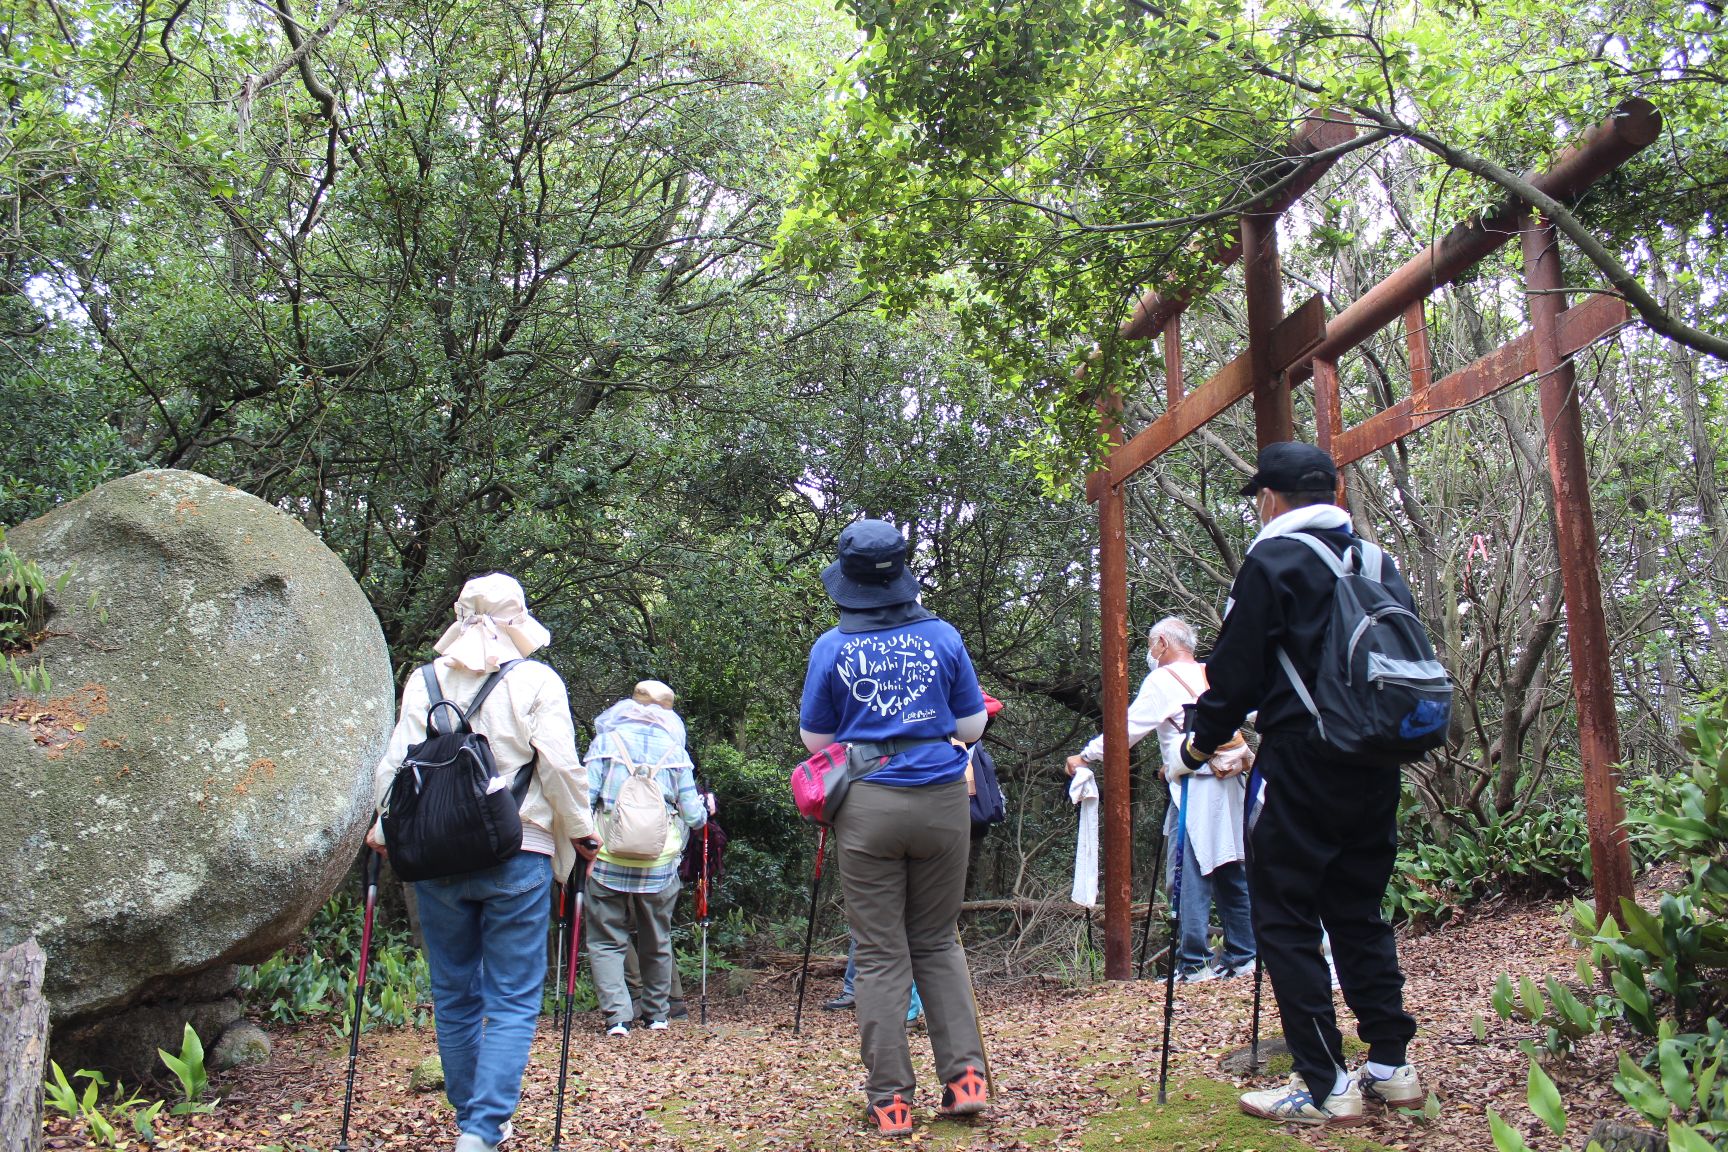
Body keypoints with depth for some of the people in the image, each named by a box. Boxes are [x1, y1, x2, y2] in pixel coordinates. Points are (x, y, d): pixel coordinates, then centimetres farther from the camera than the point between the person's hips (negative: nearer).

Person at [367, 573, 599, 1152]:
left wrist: (385, 831, 15)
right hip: (517, 857, -3)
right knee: (513, 1001, 3)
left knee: (454, 996, 16)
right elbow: (559, 764, -9)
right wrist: (578, 831, 3)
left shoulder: (424, 681, 5)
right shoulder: (536, 681, -3)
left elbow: (395, 763, 1)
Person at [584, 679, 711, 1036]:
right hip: (659, 864, 2)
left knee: (606, 940, 7)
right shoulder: (674, 748, 4)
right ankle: (658, 1014, 26)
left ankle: (617, 1016, -4)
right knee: (657, 942, 18)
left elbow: (583, 798, -7)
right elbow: (693, 815, 4)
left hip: (608, 862, -2)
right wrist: (705, 806, 25)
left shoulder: (605, 741, 0)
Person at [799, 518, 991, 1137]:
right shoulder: (943, 636, 1)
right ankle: (966, 1076, 10)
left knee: (881, 953, 5)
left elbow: (815, 739, 6)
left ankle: (890, 1100, 9)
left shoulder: (832, 648, -1)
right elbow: (972, 726, 8)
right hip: (942, 800, 2)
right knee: (938, 941, 16)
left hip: (868, 807, -1)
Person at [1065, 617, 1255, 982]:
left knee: (1190, 873, -5)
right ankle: (1242, 955, 17)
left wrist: (1086, 755, 6)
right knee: (1230, 871, 12)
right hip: (1230, 782, 7)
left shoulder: (1162, 680, -1)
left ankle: (1193, 963, -6)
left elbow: (1129, 727, -3)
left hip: (1196, 787, -7)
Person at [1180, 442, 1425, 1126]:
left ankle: (1324, 1087, 2)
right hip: (1375, 766, 7)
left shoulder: (1272, 561, -8)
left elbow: (1236, 670, -9)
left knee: (1284, 920, 1)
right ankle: (1390, 1066, 20)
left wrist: (1201, 742, 6)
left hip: (1301, 767, -7)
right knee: (1359, 912, 17)